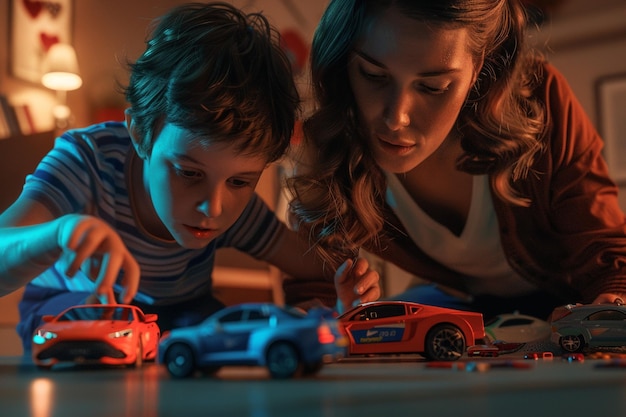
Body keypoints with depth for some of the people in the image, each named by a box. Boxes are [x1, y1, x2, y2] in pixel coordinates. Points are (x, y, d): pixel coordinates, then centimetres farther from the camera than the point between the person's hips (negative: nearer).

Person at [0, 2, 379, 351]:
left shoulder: (236, 206, -21)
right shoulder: (88, 159, -32)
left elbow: (314, 266, -9)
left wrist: (345, 281, -34)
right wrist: (57, 234, -67)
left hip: (181, 316, 3)